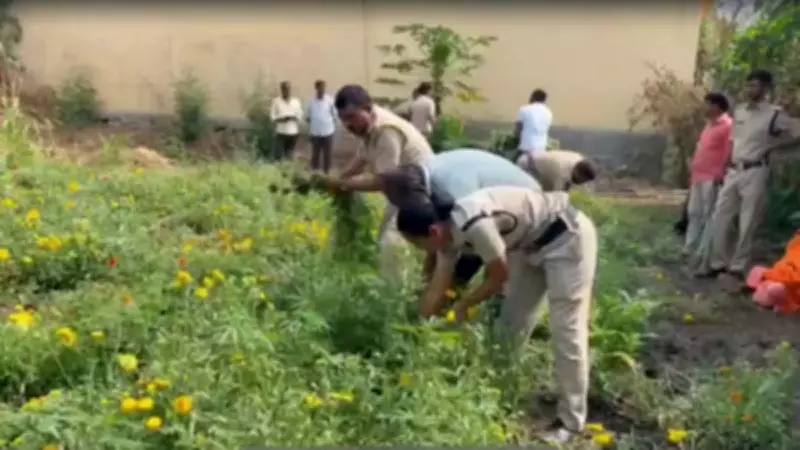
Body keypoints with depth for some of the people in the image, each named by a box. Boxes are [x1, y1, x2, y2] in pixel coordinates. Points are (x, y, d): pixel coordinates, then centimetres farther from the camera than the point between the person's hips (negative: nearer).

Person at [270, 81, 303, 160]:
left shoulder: (296, 101, 6)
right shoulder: (276, 101, -1)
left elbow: (300, 115, 7)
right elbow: (272, 116, -3)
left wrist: (293, 118, -15)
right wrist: (282, 119, -19)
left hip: (293, 132, 3)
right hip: (281, 132, -2)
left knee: (290, 155, 6)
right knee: (280, 156, -9)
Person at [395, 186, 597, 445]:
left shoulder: (475, 225, -33)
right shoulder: (451, 231, -5)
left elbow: (500, 277, -19)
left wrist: (463, 306, -5)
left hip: (567, 237, -9)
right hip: (532, 244, 9)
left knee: (566, 330, -7)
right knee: (512, 322, 12)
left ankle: (571, 422, 2)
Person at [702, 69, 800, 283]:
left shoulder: (775, 114, -8)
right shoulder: (738, 111, 11)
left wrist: (770, 146, -7)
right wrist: (727, 166, 14)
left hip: (755, 172, -6)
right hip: (734, 171, 6)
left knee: (748, 224, -2)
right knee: (719, 218, 5)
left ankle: (738, 268, 6)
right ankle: (718, 263, 15)